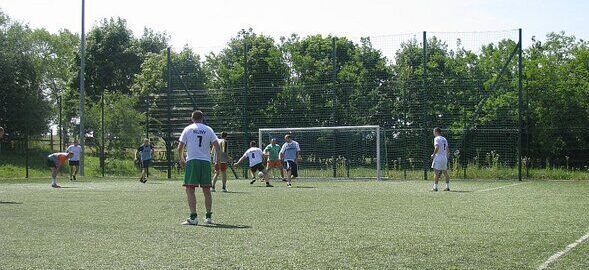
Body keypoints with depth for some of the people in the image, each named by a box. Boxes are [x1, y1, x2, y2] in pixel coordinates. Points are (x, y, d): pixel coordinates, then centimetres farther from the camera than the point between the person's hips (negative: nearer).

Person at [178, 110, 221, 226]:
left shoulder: (188, 129, 5)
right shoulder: (208, 129, 10)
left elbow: (180, 147, 4)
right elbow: (217, 146, 4)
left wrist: (181, 159, 21)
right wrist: (218, 160, 14)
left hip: (192, 161, -3)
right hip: (206, 161, 3)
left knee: (190, 189, -5)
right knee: (206, 190, 10)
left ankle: (193, 217, -15)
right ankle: (208, 217, 14)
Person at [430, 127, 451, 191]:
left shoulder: (436, 138, -8)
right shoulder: (444, 139, 17)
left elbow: (437, 147, -22)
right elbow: (448, 149, 19)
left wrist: (433, 155, -12)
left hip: (438, 157, -8)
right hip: (445, 158, 8)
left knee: (436, 173, -7)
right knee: (445, 173, 12)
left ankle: (435, 187, -10)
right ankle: (447, 187, 13)